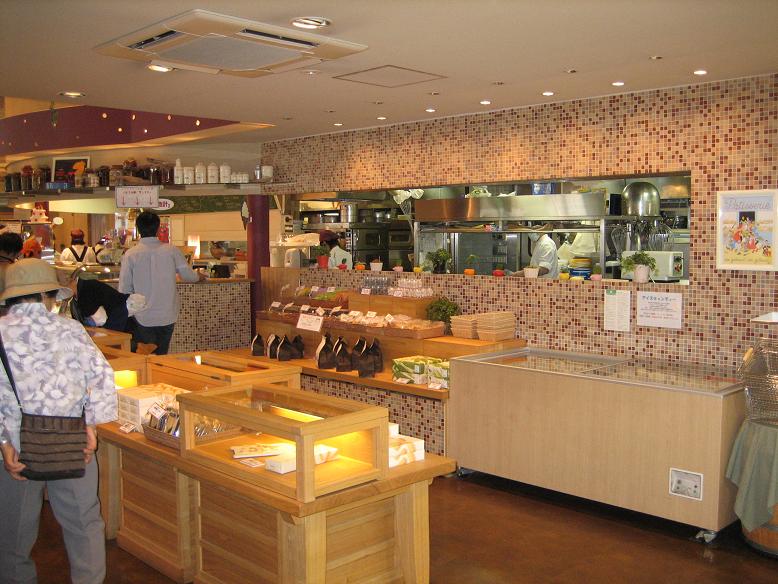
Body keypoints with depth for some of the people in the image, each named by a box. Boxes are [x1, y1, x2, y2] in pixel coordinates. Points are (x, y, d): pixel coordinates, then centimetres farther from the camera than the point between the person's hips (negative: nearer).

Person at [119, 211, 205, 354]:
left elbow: (124, 289, -5)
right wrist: (199, 277, 29)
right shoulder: (171, 251, -6)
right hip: (167, 316, 2)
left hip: (143, 318, -2)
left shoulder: (131, 254, -9)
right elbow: (188, 275, 6)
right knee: (161, 356, 15)